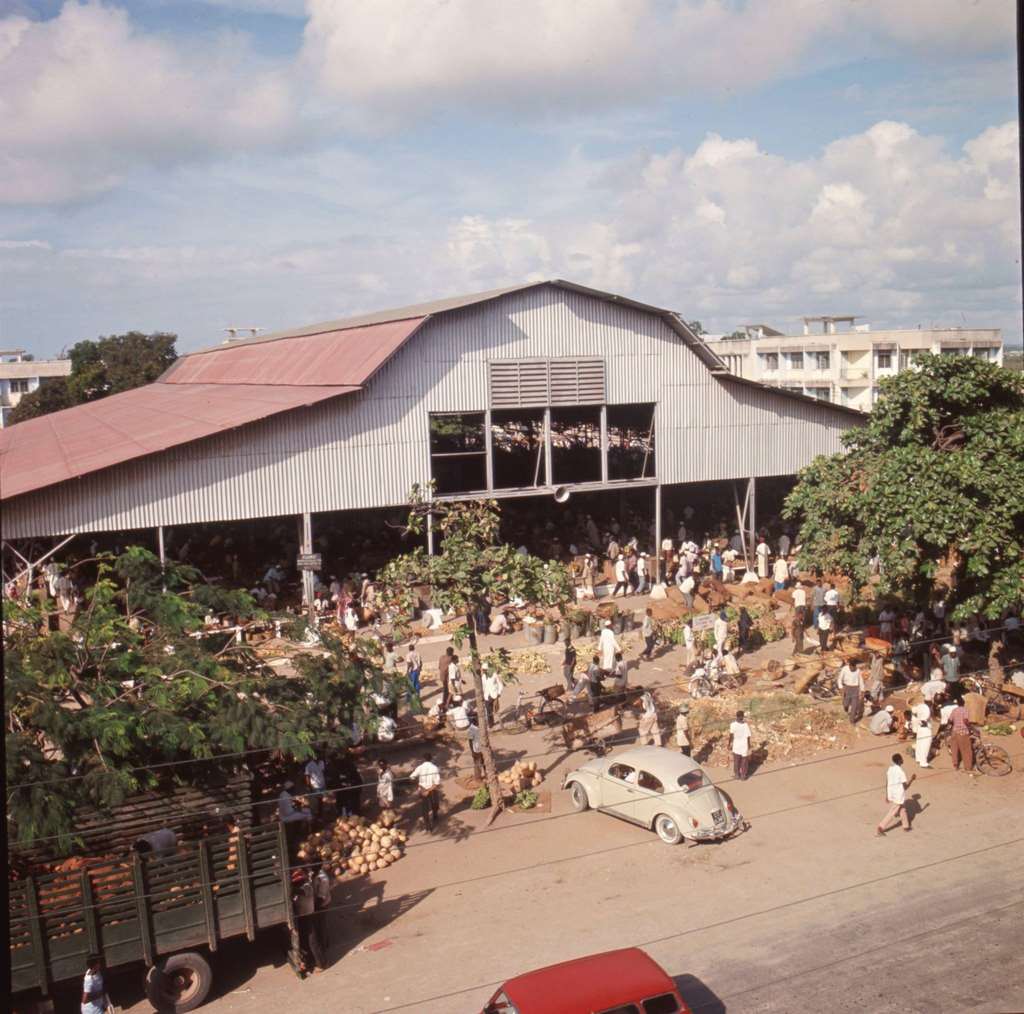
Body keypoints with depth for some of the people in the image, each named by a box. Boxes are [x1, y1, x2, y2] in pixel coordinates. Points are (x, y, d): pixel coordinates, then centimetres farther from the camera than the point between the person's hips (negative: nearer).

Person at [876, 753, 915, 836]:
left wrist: (887, 795, 16)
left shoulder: (890, 768, -1)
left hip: (891, 794, 7)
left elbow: (887, 784, 7)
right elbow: (905, 787, -18)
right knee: (891, 814, 3)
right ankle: (879, 829, 3)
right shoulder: (901, 772, -23)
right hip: (899, 796, -7)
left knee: (902, 810, 26)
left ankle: (906, 826, 40)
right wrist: (912, 779, -5)